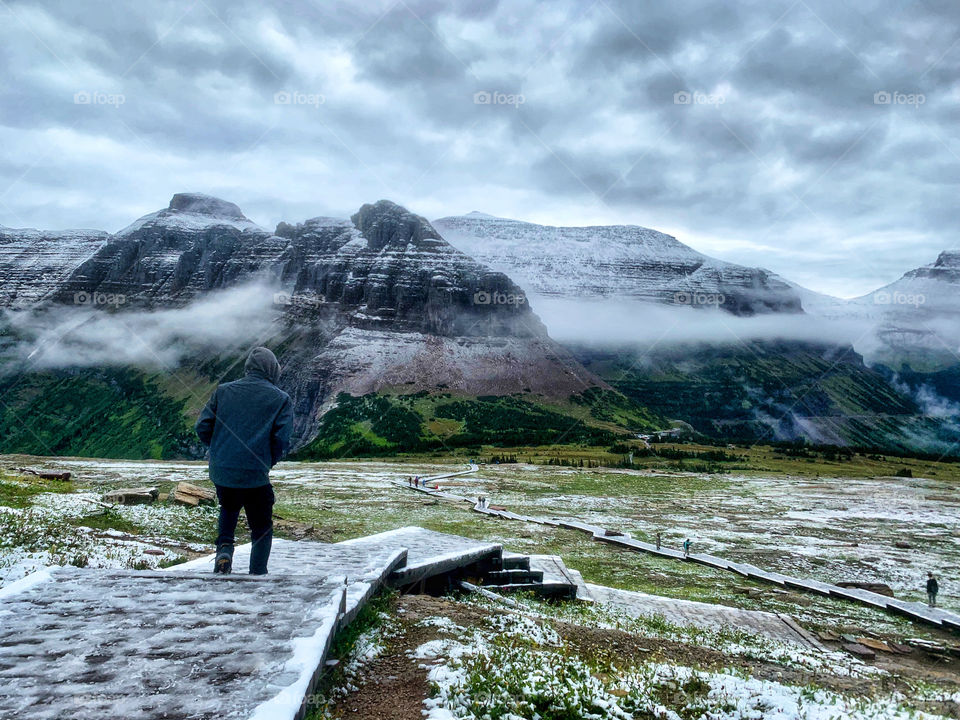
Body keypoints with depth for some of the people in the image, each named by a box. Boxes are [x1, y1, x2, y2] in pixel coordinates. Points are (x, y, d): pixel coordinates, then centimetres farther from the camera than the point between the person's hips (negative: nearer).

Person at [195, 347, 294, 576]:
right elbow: (282, 440, -9)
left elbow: (203, 428, 4)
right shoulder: (281, 399, -1)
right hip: (256, 475, -3)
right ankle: (258, 575, 14)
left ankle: (224, 547, 12)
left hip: (221, 472, 3)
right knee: (262, 529, 15)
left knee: (229, 509, 33)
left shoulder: (223, 391, 6)